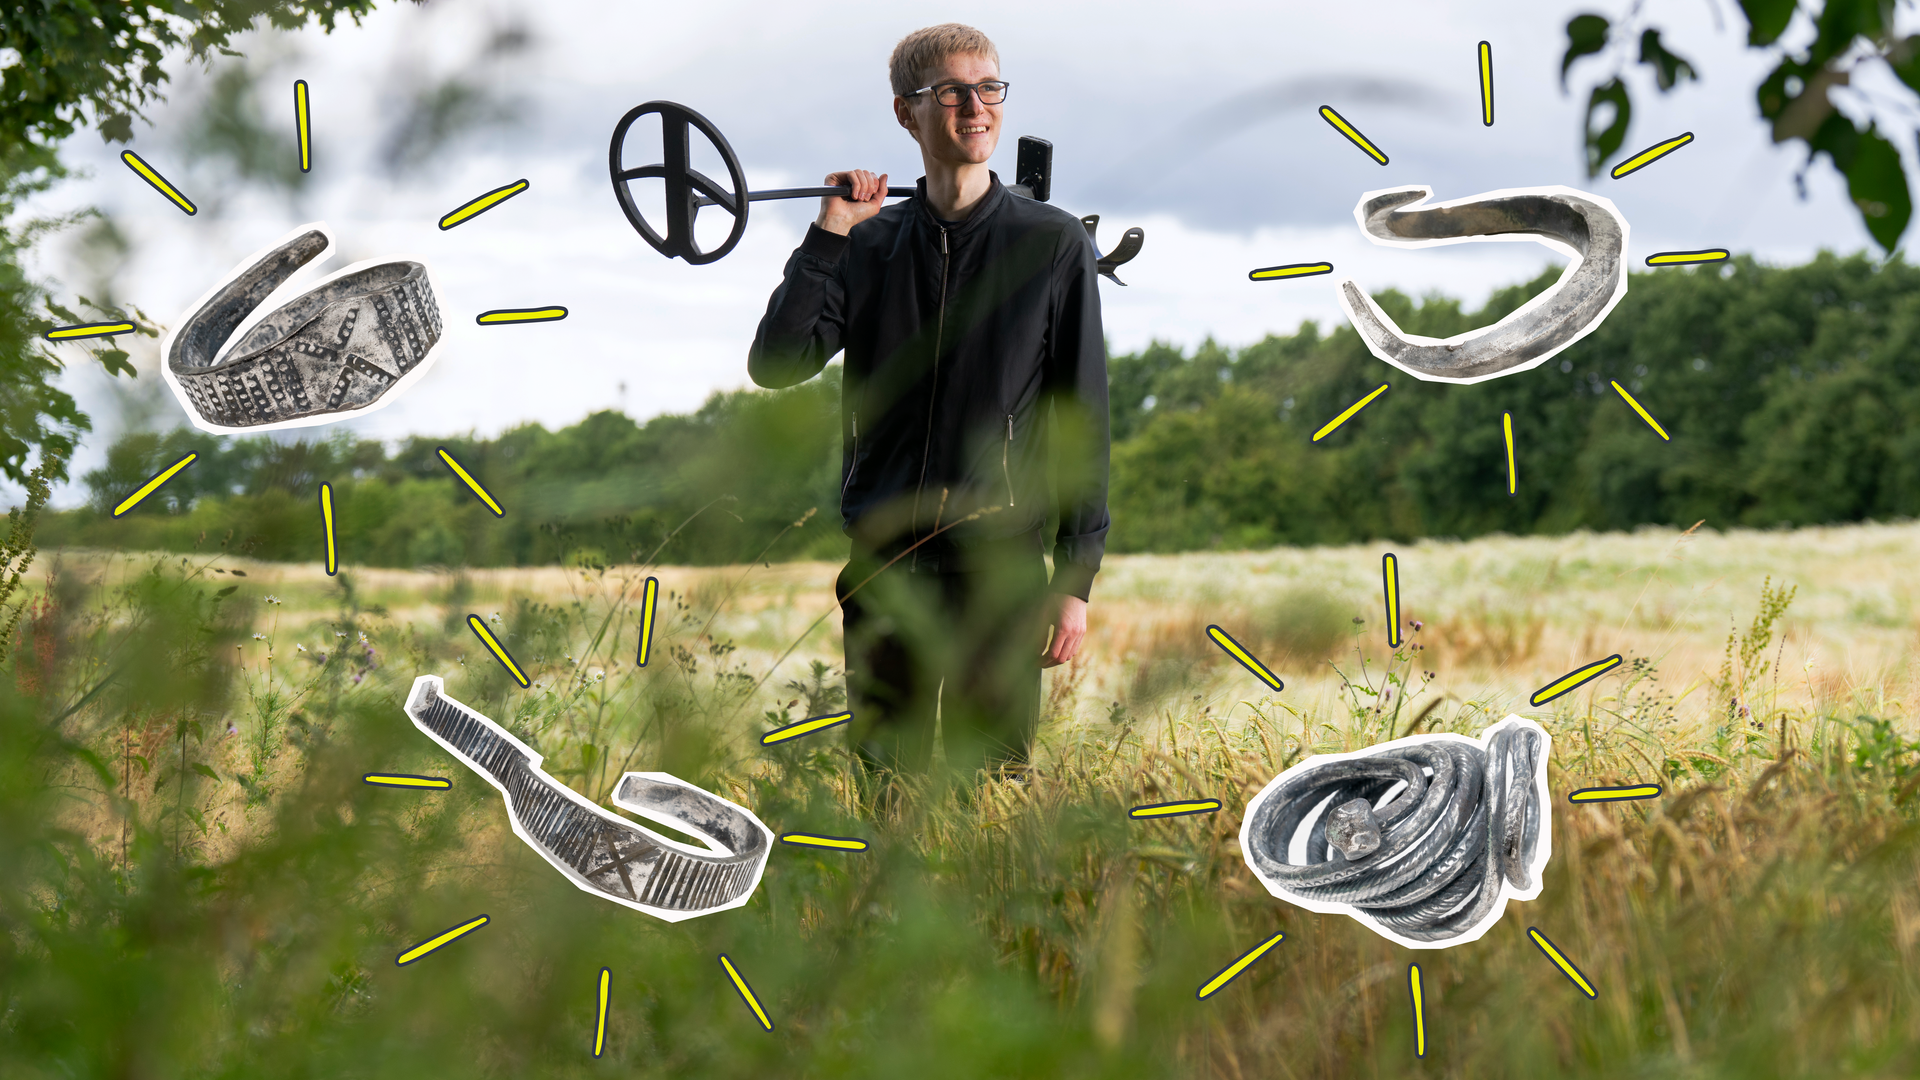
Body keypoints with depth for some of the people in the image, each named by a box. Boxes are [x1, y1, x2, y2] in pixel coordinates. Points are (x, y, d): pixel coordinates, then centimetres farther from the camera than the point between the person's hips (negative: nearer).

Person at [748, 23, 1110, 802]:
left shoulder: (1052, 244, 2)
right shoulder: (867, 246, 9)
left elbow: (1082, 419, 2)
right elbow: (774, 364, -2)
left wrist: (1076, 578, -3)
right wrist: (829, 233, -6)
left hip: (998, 560, -2)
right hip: (882, 562, 2)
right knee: (883, 788, 7)